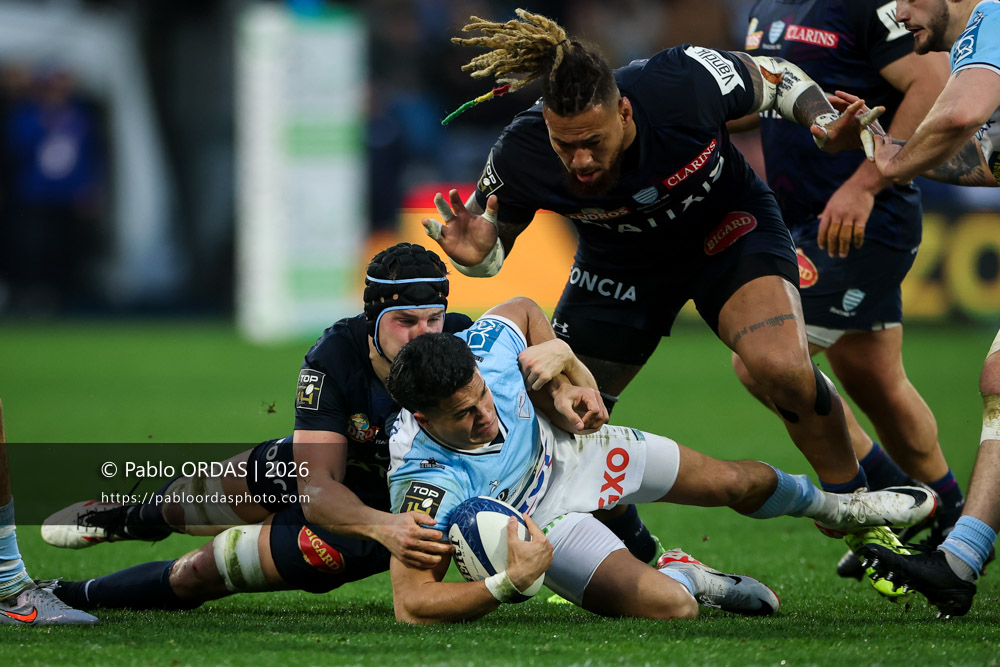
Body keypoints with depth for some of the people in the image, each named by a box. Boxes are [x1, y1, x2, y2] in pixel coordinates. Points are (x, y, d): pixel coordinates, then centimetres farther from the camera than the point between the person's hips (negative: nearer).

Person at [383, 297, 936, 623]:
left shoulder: (488, 343, -30)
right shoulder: (428, 482, -43)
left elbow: (526, 312, -2)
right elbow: (411, 606, -42)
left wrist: (564, 385, -12)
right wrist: (509, 584, -50)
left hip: (563, 445, 5)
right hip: (537, 520, -5)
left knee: (732, 482, 16)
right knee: (669, 607, -23)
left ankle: (838, 508, 49)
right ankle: (681, 576, 17)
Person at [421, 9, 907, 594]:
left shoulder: (688, 83, -35)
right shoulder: (522, 157, -31)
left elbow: (777, 78, -12)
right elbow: (489, 245, -11)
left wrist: (824, 123, -29)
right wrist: (474, 253, -34)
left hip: (729, 227, -2)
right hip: (622, 259, 3)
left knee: (783, 368, -28)